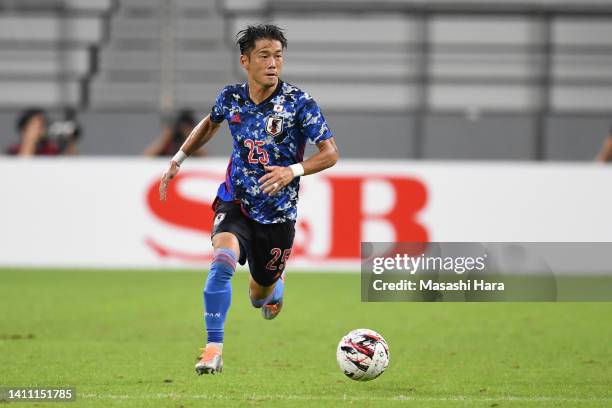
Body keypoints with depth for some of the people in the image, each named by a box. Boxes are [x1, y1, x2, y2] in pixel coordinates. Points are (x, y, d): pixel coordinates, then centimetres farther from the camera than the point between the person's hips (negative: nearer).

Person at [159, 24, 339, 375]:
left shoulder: (299, 102, -13)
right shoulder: (231, 98, -3)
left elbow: (331, 153, -12)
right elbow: (210, 124, 21)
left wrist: (294, 170, -28)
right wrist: (180, 157, 12)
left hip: (278, 214, -1)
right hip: (235, 203, 1)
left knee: (260, 297, 13)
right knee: (222, 259, -31)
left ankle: (275, 285, 53)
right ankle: (214, 349, -26)